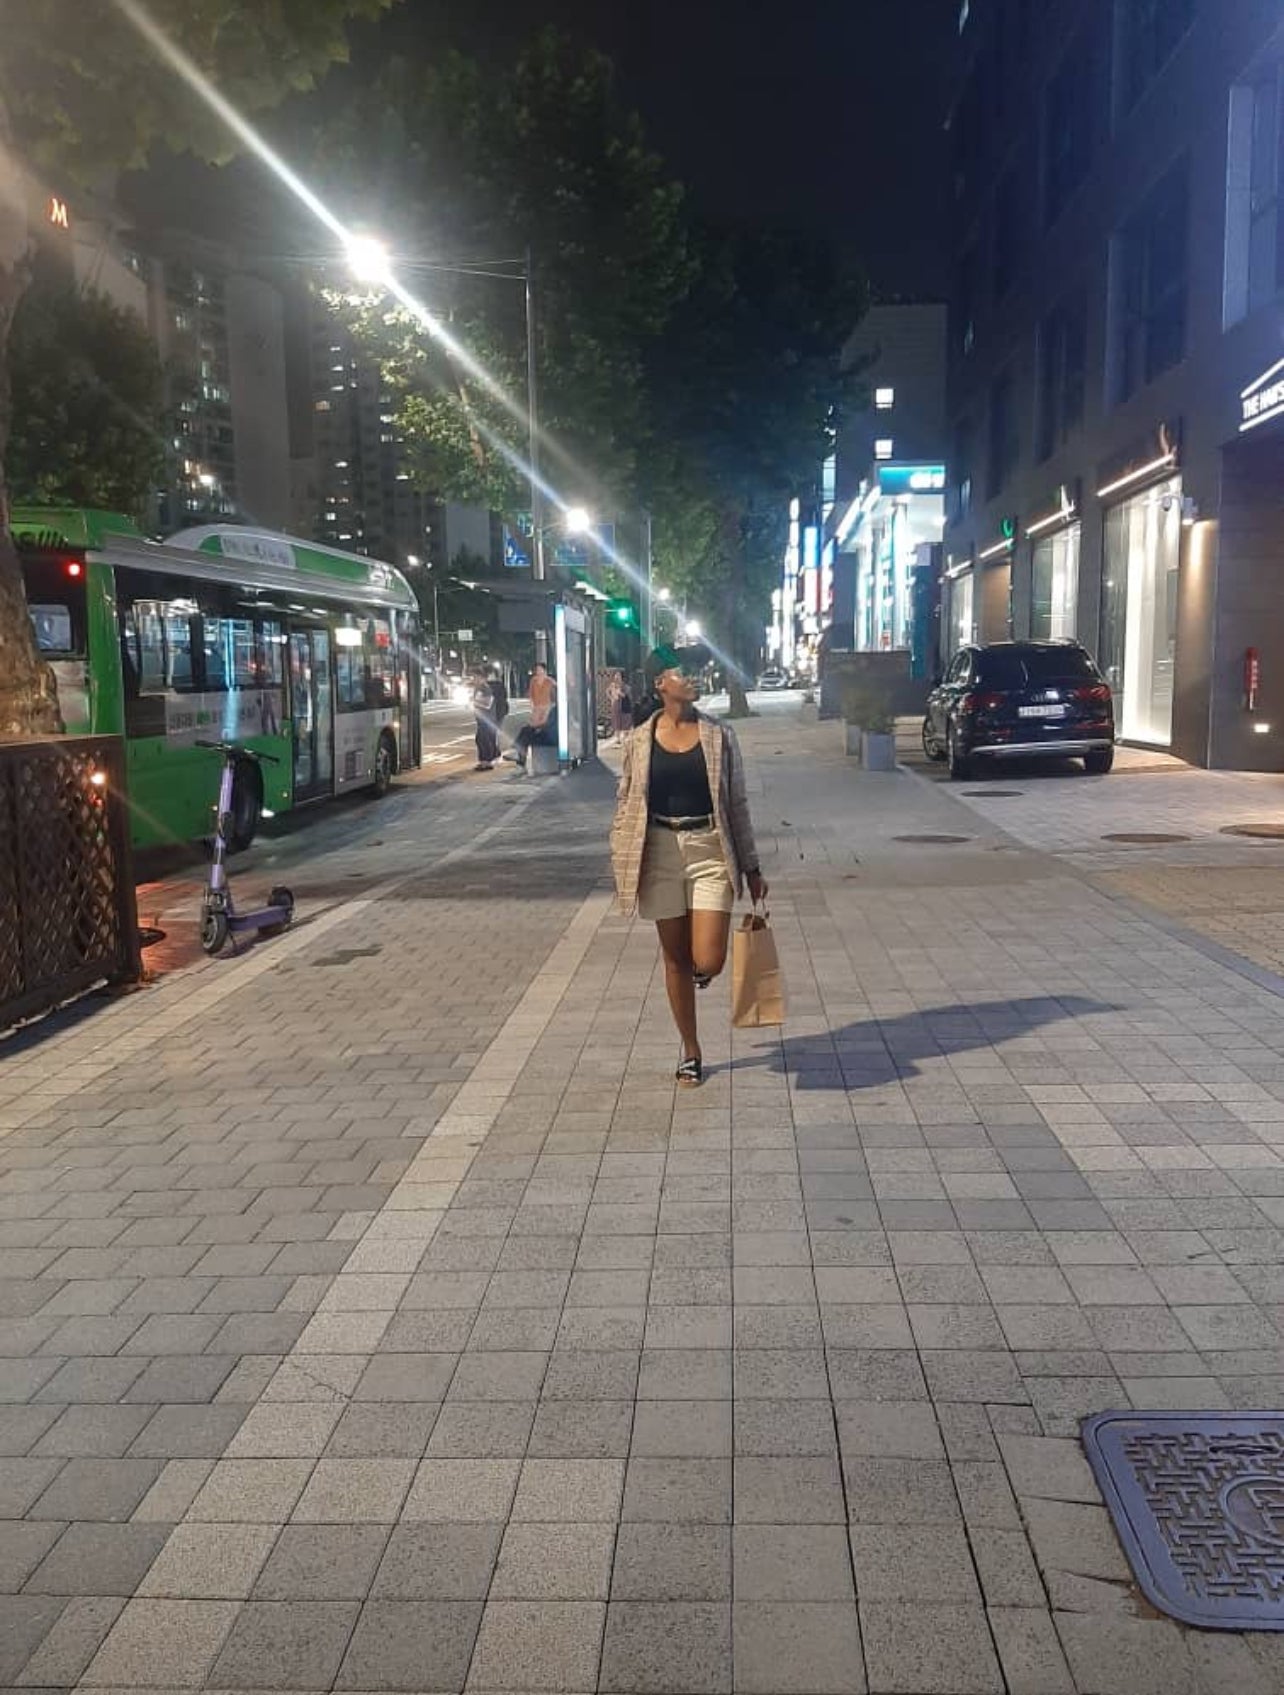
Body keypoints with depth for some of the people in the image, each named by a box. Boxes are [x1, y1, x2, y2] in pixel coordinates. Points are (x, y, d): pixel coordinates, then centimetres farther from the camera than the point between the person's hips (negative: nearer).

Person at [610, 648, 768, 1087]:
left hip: (710, 851, -1)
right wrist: (620, 865, 3)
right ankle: (691, 1050, 27)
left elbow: (737, 804, 4)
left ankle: (701, 970, 28)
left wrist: (751, 868, 5)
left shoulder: (720, 736, 1)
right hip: (660, 853, 1)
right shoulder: (639, 739, 1)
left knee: (708, 961, -11)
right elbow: (625, 804, 7)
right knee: (676, 958, 10)